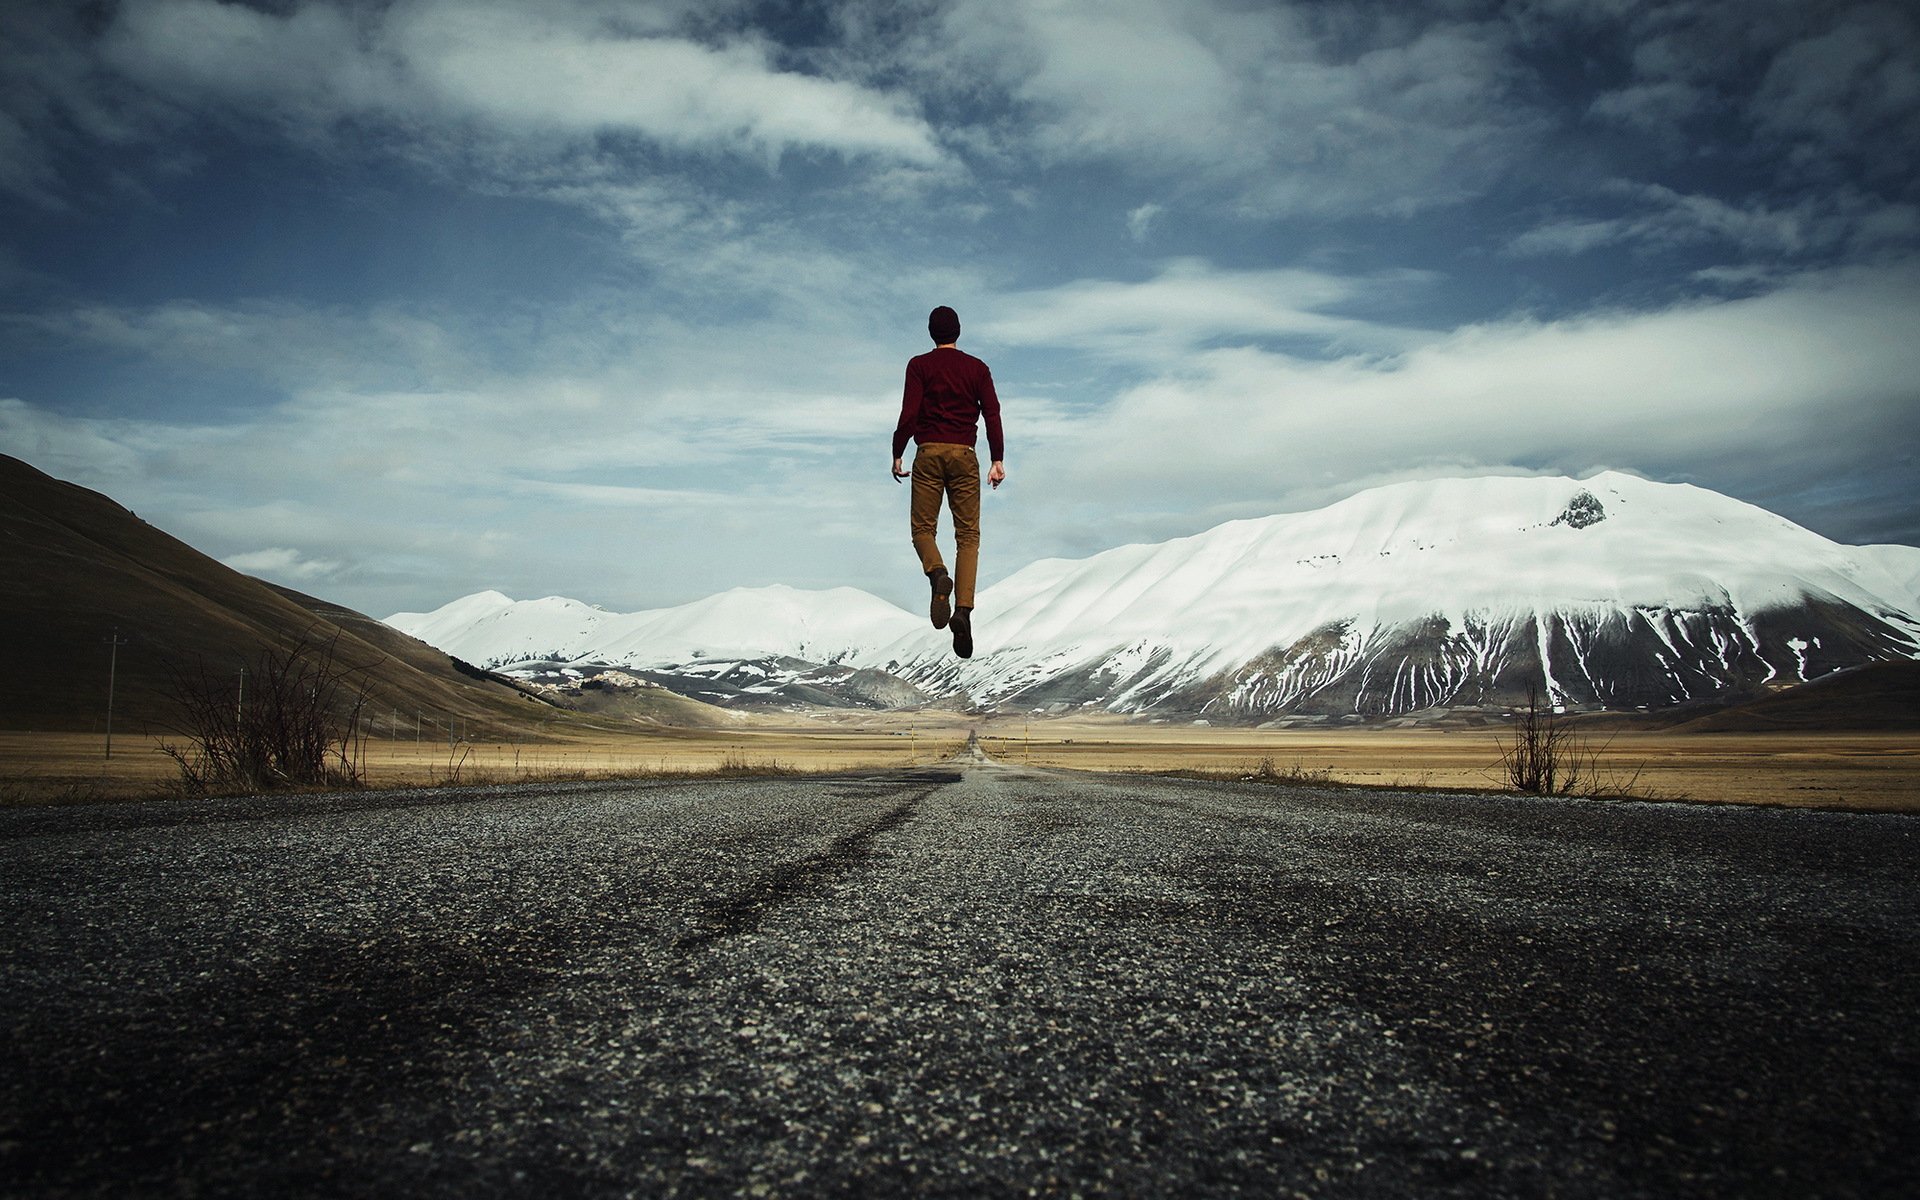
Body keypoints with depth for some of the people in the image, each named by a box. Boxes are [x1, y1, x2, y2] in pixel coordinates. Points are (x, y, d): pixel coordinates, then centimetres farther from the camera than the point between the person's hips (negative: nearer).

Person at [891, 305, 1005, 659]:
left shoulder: (919, 365, 4)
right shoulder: (977, 367, 10)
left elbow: (908, 414, -6)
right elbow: (992, 413, 2)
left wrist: (897, 455, 3)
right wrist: (998, 460, 3)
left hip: (929, 454, -1)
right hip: (965, 456, 1)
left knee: (923, 528, 10)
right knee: (968, 535, 2)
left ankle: (938, 574, -23)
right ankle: (963, 610, -14)